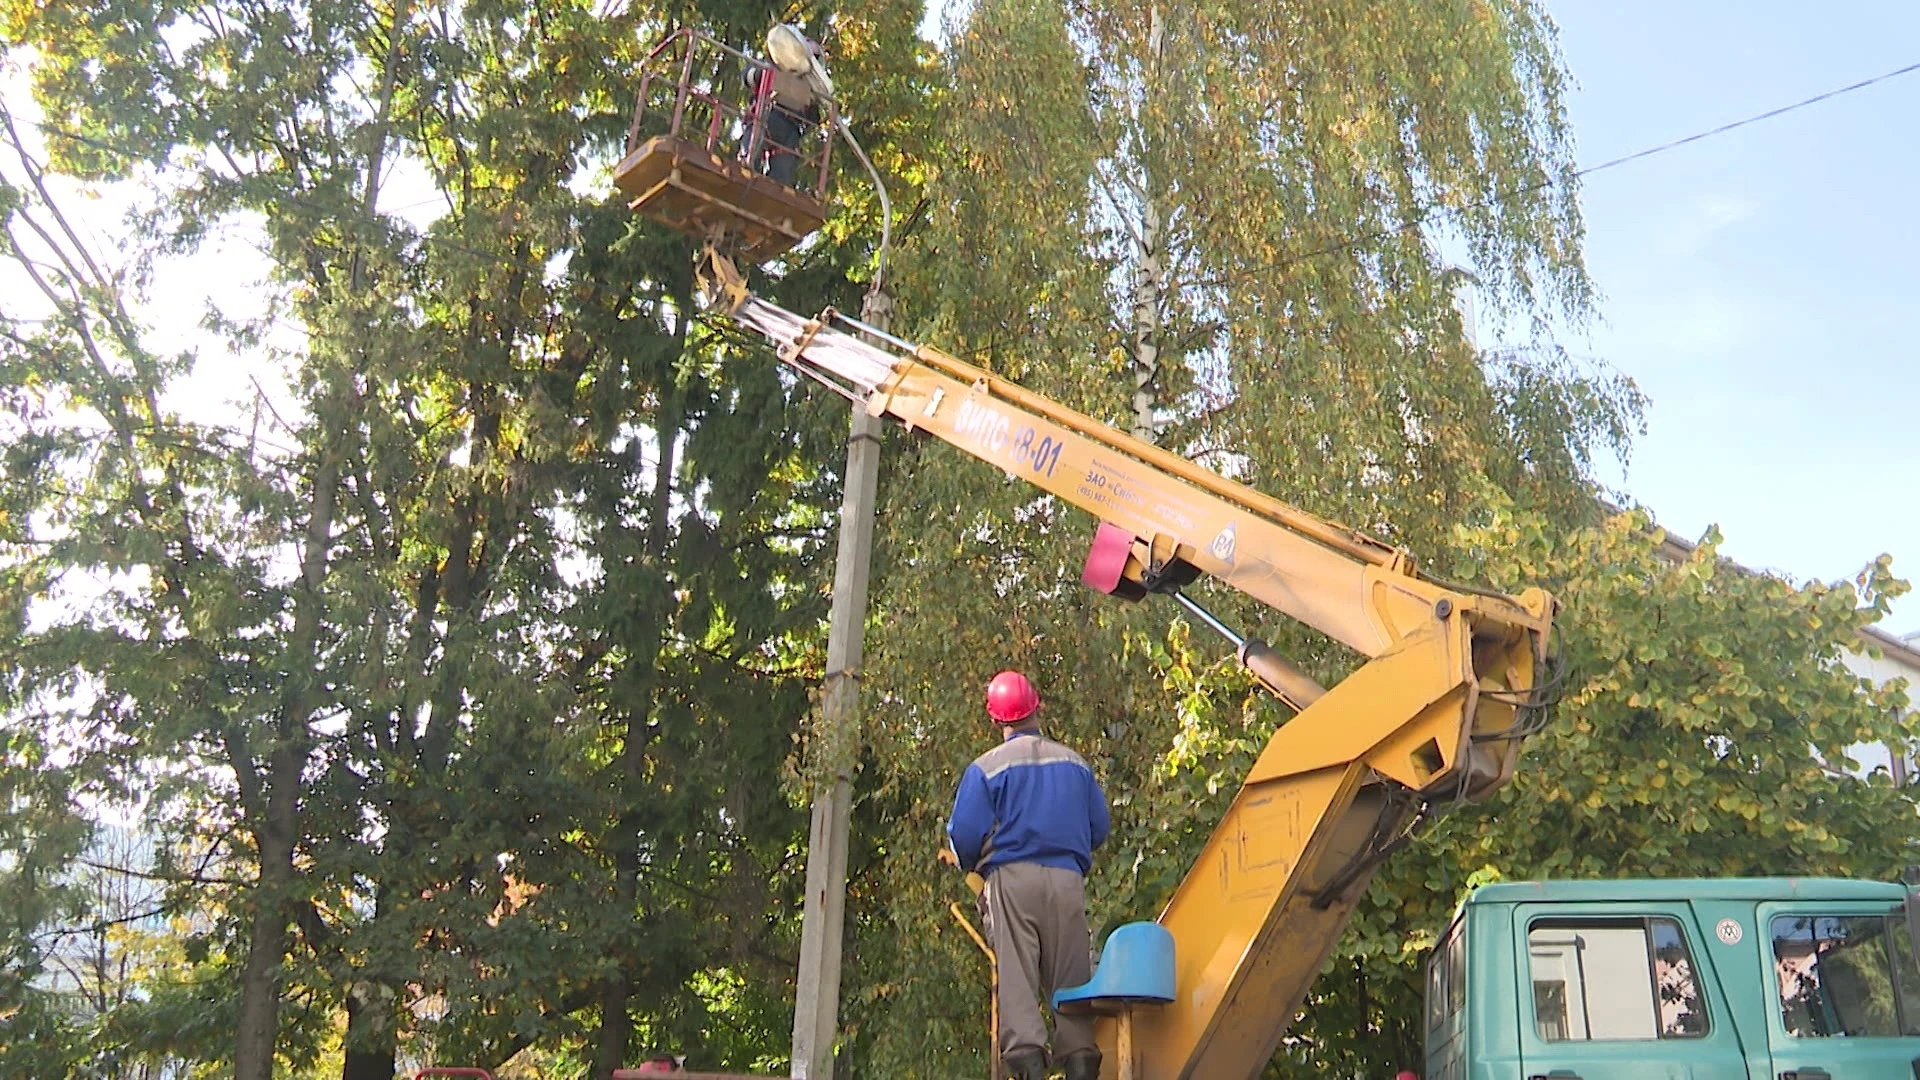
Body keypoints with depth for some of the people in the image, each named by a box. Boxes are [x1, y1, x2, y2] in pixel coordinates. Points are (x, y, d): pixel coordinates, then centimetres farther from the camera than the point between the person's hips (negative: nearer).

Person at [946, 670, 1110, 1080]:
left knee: (1015, 972, -4)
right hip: (1068, 879, 3)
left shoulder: (986, 767, 0)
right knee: (1071, 974, 6)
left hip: (1012, 877, -3)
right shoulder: (1076, 763, 12)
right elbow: (1099, 828, 15)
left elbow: (965, 834, -5)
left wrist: (966, 863, 17)